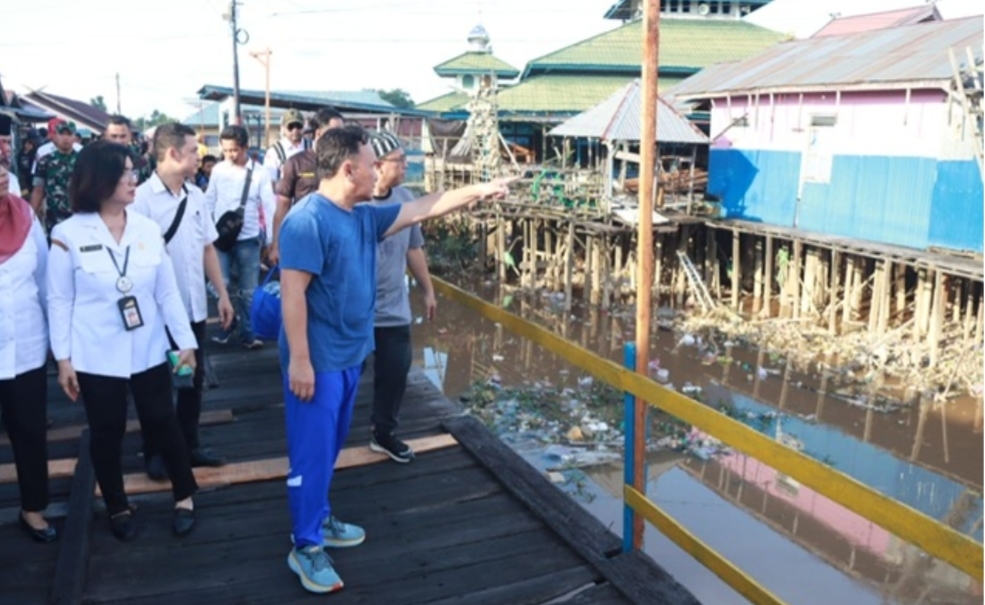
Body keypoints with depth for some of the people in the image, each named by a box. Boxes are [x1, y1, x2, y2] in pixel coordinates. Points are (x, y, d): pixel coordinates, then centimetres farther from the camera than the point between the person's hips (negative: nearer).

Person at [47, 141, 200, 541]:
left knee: (162, 424, 10)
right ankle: (117, 507, 31)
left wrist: (185, 341, 1)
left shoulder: (149, 230, -1)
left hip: (148, 351, 2)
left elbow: (167, 292, 2)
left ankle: (184, 496, 29)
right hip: (96, 356, -2)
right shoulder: (69, 235, -9)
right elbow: (59, 301, -5)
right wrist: (63, 357, -5)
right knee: (107, 433, 11)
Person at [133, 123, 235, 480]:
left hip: (194, 307, 6)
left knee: (194, 378, 15)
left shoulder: (196, 196, 6)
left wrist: (222, 294, 10)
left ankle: (189, 446, 31)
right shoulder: (142, 198, -14)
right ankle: (154, 453, 26)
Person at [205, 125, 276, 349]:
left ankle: (248, 333, 18)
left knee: (248, 290, 6)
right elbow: (209, 201, 7)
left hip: (248, 239, -2)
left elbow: (269, 207, -6)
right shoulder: (218, 170, 0)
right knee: (223, 286, 4)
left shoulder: (259, 173, -6)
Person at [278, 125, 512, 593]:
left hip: (349, 355, 9)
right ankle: (305, 546, 14)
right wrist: (299, 359, -24)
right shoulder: (308, 219, -19)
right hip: (317, 360, -9)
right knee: (312, 452, 1)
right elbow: (292, 292, -23)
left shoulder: (364, 217, 7)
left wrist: (479, 191, 16)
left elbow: (422, 208, 15)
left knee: (330, 447, 20)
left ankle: (319, 519, 37)